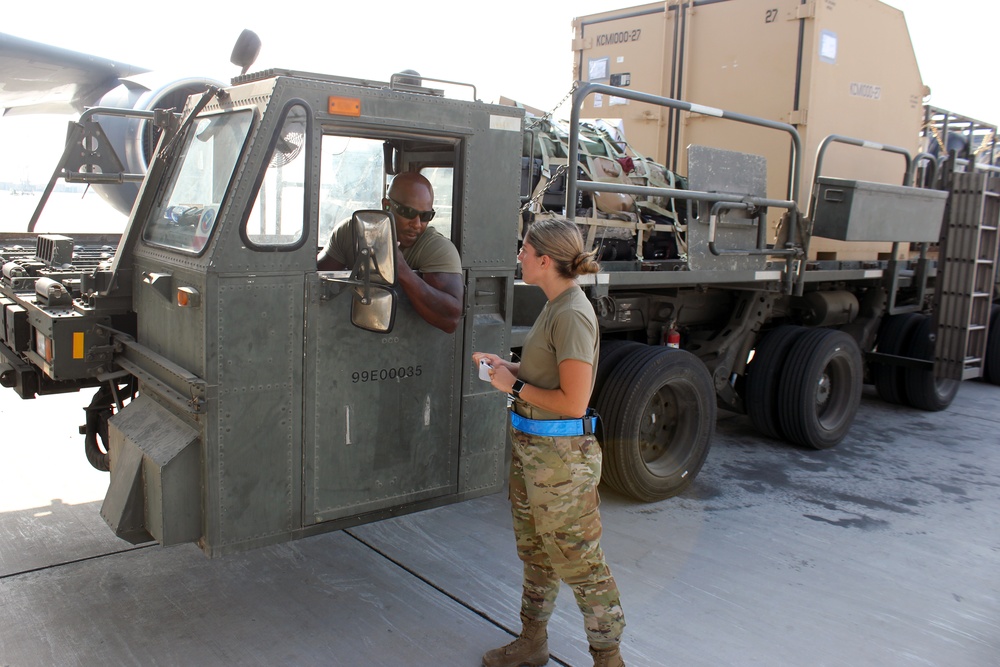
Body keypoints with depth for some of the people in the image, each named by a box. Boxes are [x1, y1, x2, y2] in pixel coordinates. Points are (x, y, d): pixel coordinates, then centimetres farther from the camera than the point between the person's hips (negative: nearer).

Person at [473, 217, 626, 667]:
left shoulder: (571, 315, -22)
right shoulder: (555, 306, 9)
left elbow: (572, 401, -24)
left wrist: (515, 385, -14)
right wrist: (505, 366, 7)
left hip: (560, 457, -10)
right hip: (531, 448, 10)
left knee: (577, 560, 4)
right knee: (534, 550, 21)